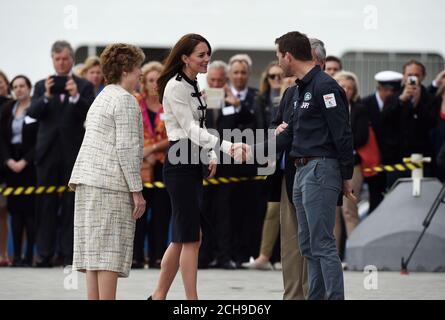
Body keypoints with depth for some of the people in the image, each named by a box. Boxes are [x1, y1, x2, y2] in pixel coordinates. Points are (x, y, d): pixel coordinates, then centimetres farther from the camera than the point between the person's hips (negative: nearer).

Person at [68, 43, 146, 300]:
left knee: (95, 248, 6)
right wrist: (137, 190, -13)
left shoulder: (103, 97, 21)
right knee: (111, 250, -10)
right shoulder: (126, 100, -8)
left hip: (88, 181, 9)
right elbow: (126, 149, -14)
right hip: (111, 183, -9)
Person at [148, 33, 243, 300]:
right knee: (191, 238, -8)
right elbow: (191, 129, -20)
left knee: (183, 238, 12)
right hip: (180, 164, -9)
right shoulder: (176, 86, -12)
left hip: (193, 164, 9)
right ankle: (192, 300, -5)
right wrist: (227, 147, -30)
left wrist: (212, 156, 8)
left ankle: (159, 296, 19)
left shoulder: (193, 86, 17)